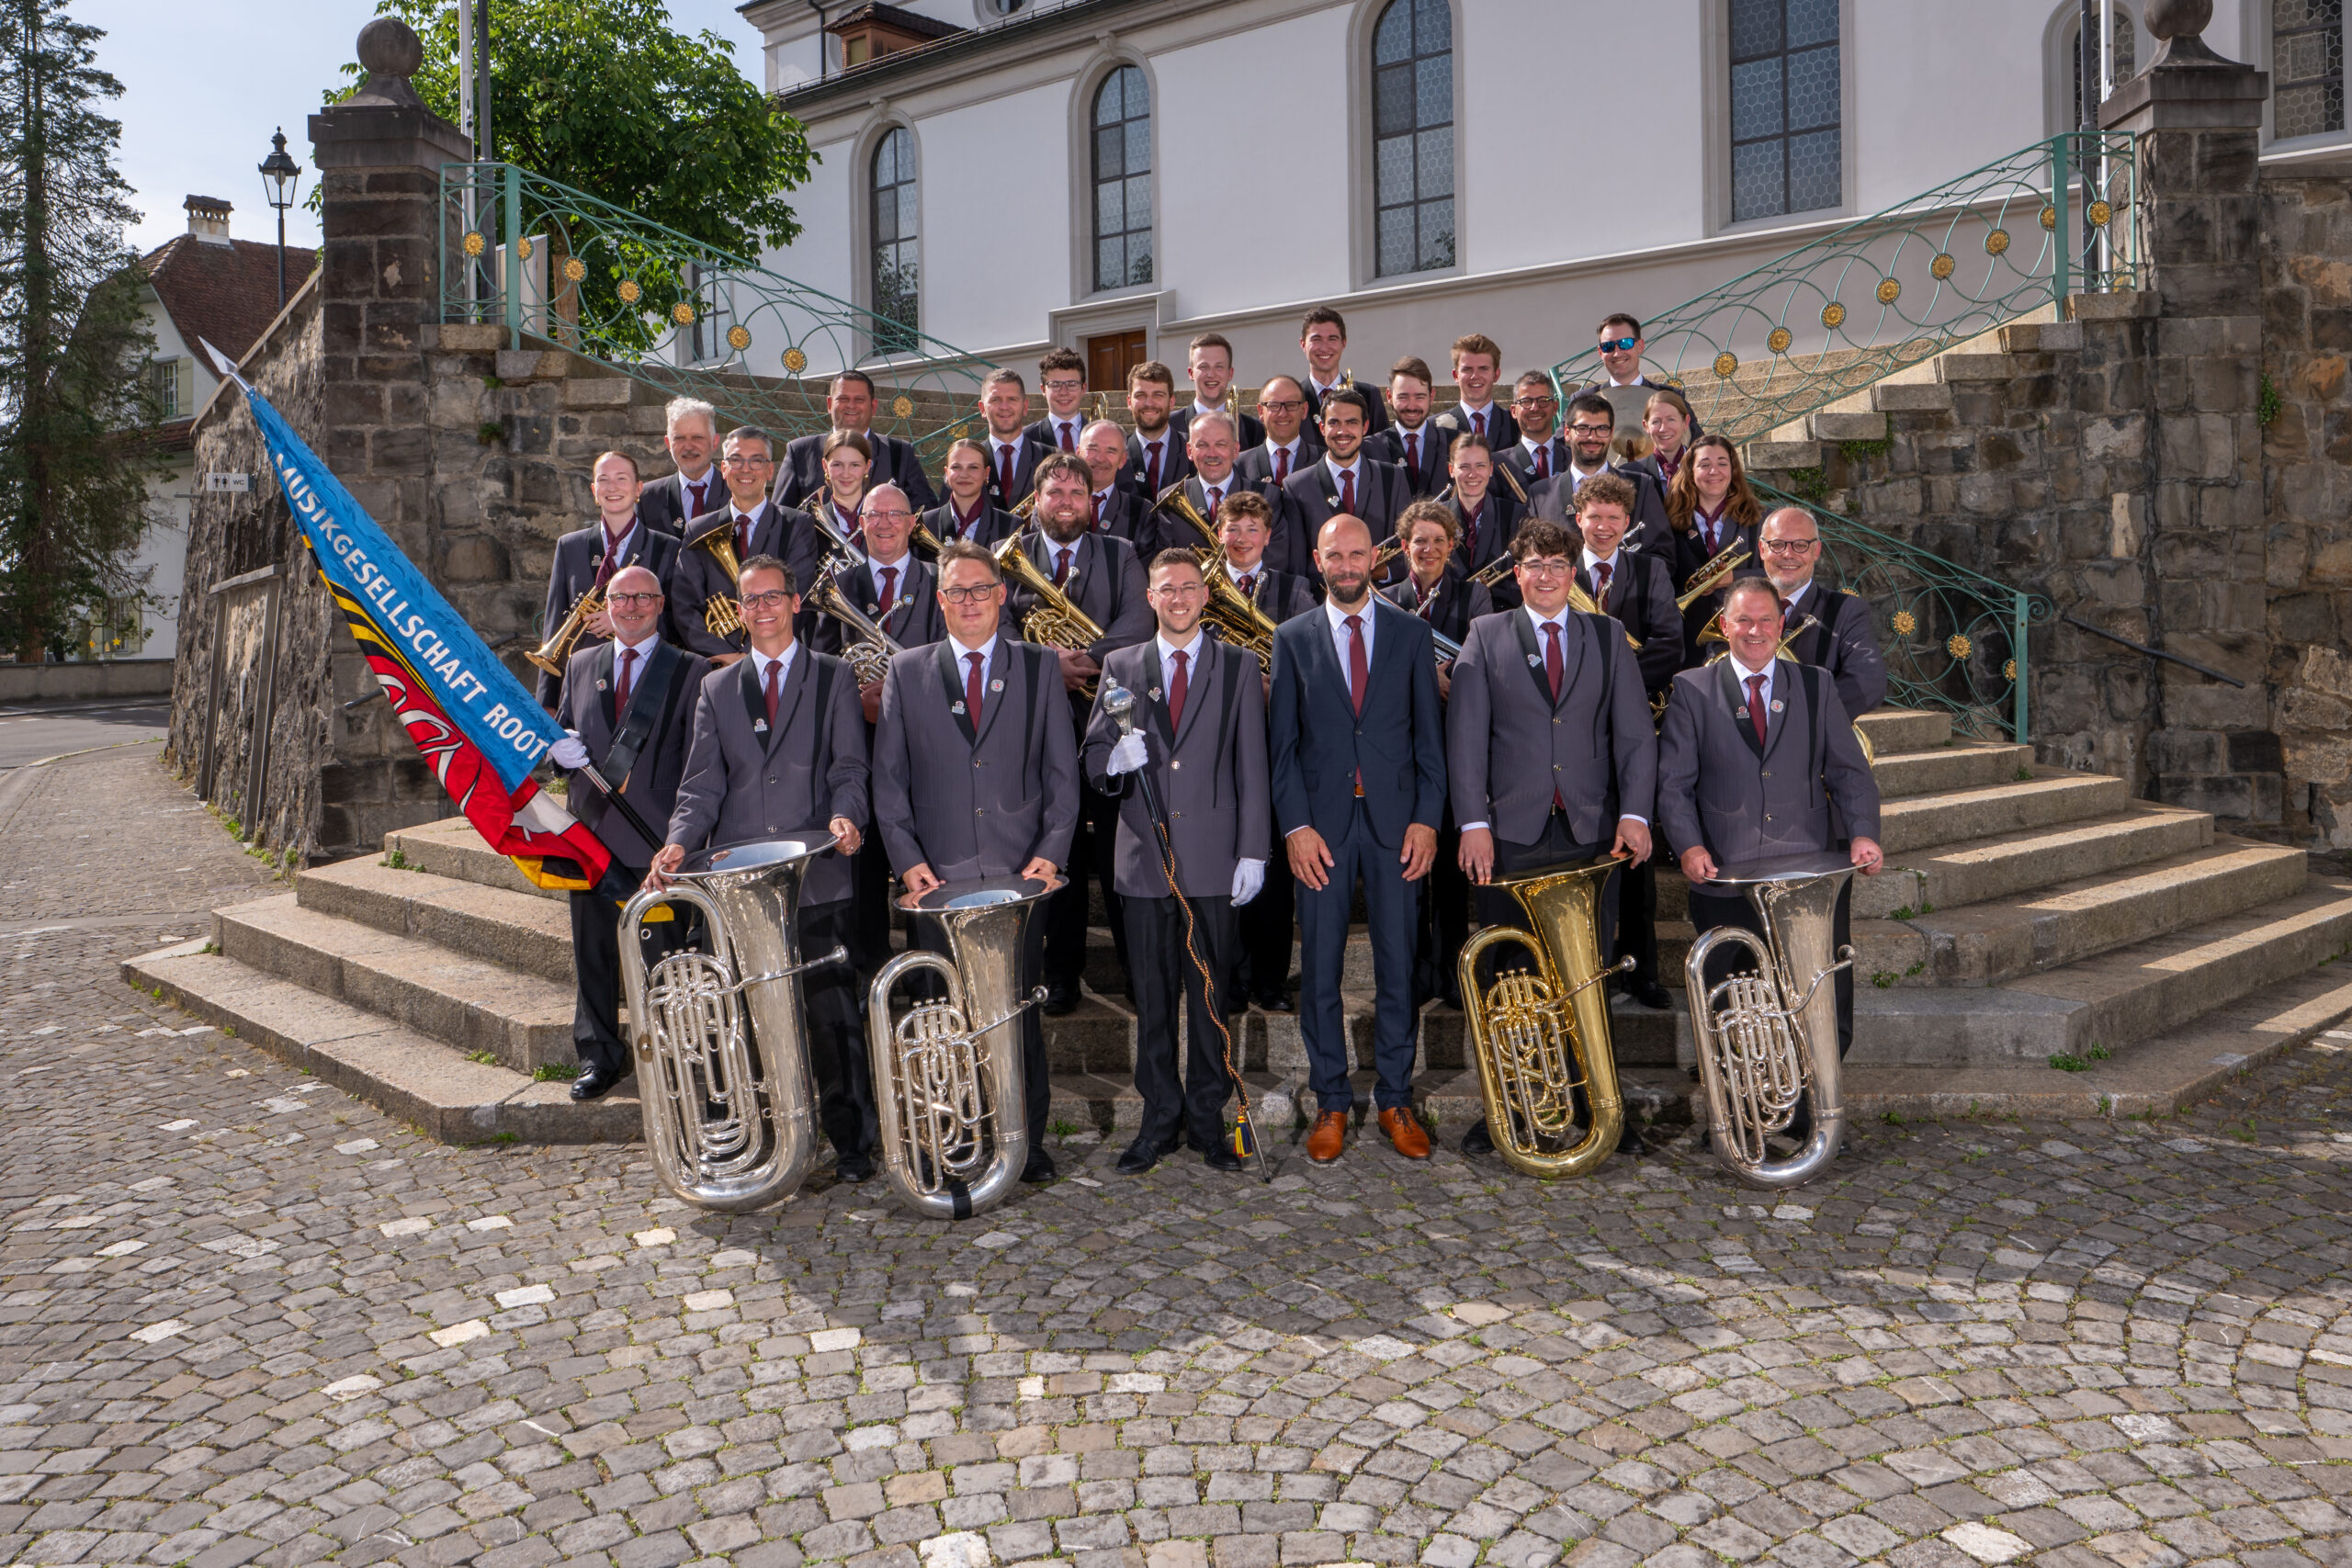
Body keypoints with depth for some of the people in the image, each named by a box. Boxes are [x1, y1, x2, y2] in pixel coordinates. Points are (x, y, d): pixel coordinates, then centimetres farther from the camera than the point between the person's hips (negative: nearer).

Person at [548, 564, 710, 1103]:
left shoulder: (690, 671, 1)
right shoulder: (581, 665, 16)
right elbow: (563, 731, 23)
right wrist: (560, 748, -2)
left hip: (656, 836, -4)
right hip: (592, 831, 4)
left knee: (661, 957, -1)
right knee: (592, 952, 10)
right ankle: (600, 1057, 23)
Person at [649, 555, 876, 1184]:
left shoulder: (834, 677, 10)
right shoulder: (716, 688, 17)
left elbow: (849, 768, 2)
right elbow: (703, 783, 9)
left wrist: (846, 816, -19)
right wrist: (679, 843, -8)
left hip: (817, 876, -2)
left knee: (832, 1015, -2)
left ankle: (849, 1141, 10)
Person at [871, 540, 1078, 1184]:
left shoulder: (1039, 667, 10)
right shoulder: (906, 671, 10)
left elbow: (1062, 770, 7)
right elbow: (888, 777, 7)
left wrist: (1050, 852, -4)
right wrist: (907, 858, -3)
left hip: (1020, 870, 0)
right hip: (939, 874, 0)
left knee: (1020, 1008, 2)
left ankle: (1028, 1139, 14)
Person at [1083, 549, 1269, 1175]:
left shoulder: (1238, 666, 8)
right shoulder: (1121, 666, 11)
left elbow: (1252, 766, 3)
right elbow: (1093, 760, 8)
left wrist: (1253, 852, -3)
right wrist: (1117, 758, -16)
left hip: (1213, 861, -1)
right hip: (1145, 859, 1)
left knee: (1211, 995, 3)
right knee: (1151, 999, 5)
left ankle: (1208, 1120, 15)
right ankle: (1159, 1121, 16)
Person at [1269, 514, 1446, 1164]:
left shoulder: (1411, 633, 8)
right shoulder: (1293, 638, 6)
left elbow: (1429, 732, 6)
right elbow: (1282, 741, 3)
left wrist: (1427, 818, -3)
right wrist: (1296, 826, -7)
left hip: (1394, 820, 0)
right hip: (1321, 823, 0)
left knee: (1397, 966, 4)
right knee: (1319, 969, 3)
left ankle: (1395, 1098, 17)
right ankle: (1331, 1102, 16)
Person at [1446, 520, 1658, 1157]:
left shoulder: (1607, 637, 13)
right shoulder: (1485, 636, 8)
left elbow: (1634, 732, 7)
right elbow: (1465, 735, 1)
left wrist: (1634, 812, -6)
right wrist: (1473, 823, -8)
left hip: (1591, 831, 1)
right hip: (1512, 833, -1)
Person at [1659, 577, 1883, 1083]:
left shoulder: (1816, 686, 13)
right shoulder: (1692, 690, 6)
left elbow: (1849, 771, 9)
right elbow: (1673, 783, 1)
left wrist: (1863, 832, -8)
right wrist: (1689, 845, -14)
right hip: (1727, 878, -1)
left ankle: (1811, 1113, 16)